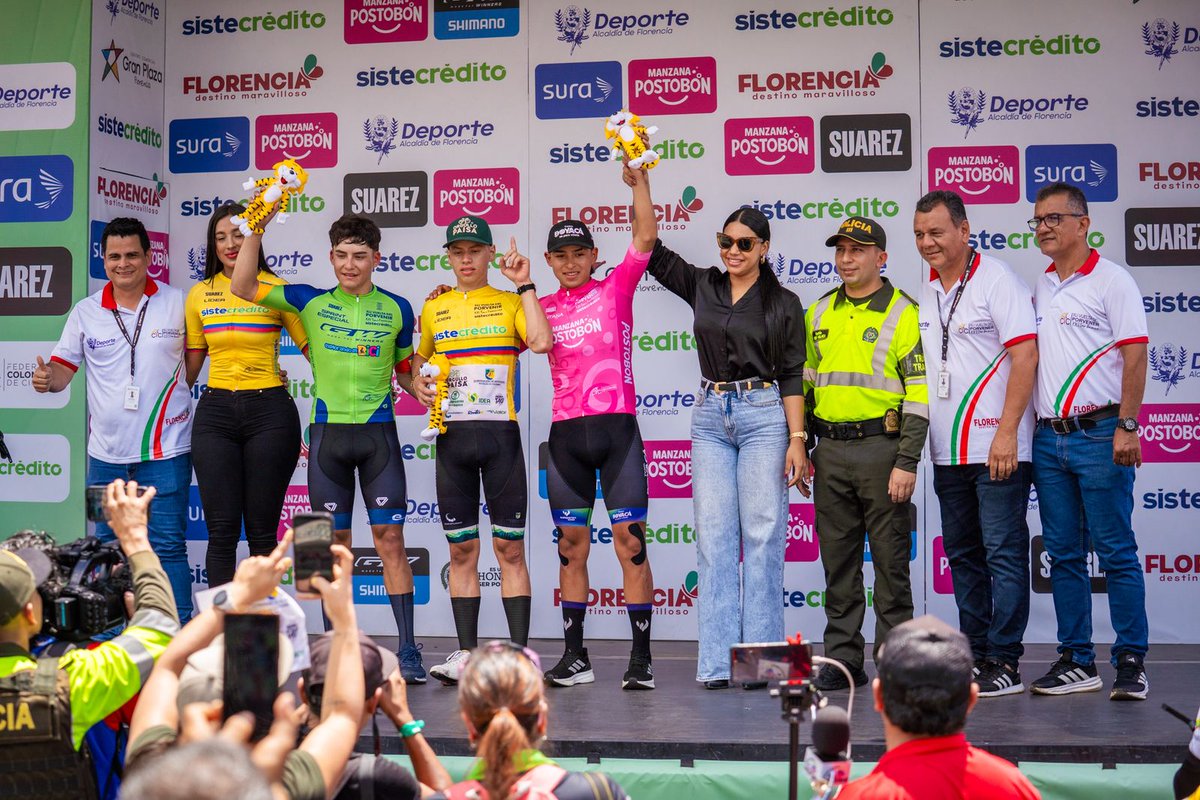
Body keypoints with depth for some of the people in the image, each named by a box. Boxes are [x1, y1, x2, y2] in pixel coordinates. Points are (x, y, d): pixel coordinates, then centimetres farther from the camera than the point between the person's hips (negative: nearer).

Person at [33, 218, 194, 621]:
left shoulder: (179, 303, 0)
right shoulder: (86, 312, 5)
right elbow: (62, 369, 7)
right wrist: (46, 379, -17)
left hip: (164, 451, -3)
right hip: (106, 453, 3)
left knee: (167, 547, -4)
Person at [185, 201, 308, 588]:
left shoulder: (277, 289, 0)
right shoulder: (199, 295, 9)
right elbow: (191, 363, 16)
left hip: (269, 411, -2)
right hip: (215, 412, 2)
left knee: (262, 531, 4)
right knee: (222, 531, 0)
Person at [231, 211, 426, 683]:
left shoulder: (397, 309, 6)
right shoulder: (311, 302, 5)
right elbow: (242, 287, -3)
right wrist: (256, 226, -11)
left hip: (379, 432, -1)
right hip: (328, 432, 1)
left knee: (390, 539, -3)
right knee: (334, 543, 5)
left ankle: (408, 649, 1)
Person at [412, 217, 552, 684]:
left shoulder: (509, 303, 5)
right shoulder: (433, 308, 13)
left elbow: (541, 342, -12)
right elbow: (419, 360, 22)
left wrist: (524, 285, -8)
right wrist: (419, 385, 1)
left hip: (500, 435, -2)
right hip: (452, 436, 3)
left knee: (510, 547, -1)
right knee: (461, 549, 5)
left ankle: (520, 652, 3)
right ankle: (465, 653, 11)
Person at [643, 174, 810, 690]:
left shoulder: (783, 304, 3)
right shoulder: (703, 288, 12)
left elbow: (792, 376, 0)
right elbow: (651, 249, 13)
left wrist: (796, 440, -8)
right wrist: (640, 184, 7)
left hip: (764, 415, -3)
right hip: (710, 416, 3)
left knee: (763, 536, -4)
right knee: (714, 537, -1)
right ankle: (718, 662, 1)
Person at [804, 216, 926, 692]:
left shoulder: (903, 314, -4)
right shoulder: (819, 314, 13)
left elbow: (919, 393, -8)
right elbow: (804, 381, 19)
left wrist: (907, 463, -14)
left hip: (881, 446, -5)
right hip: (830, 451, 5)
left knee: (890, 560, 1)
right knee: (838, 562, 9)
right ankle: (841, 661, 17)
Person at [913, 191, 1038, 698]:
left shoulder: (997, 280, -7)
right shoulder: (924, 293, 14)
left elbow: (1025, 355, -14)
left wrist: (1007, 432, -19)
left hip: (996, 446, -7)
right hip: (947, 449, 7)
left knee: (1003, 553, -4)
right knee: (963, 555, 11)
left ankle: (1004, 661, -1)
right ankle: (974, 653, 19)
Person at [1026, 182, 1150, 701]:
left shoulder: (1111, 280, -3)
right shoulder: (1038, 288, 16)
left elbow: (1135, 355, -9)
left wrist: (1126, 426, -17)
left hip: (1099, 435, -6)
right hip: (1048, 438, 6)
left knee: (1116, 553, -4)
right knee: (1063, 555, 8)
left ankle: (1131, 662, 3)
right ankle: (1076, 662, 15)